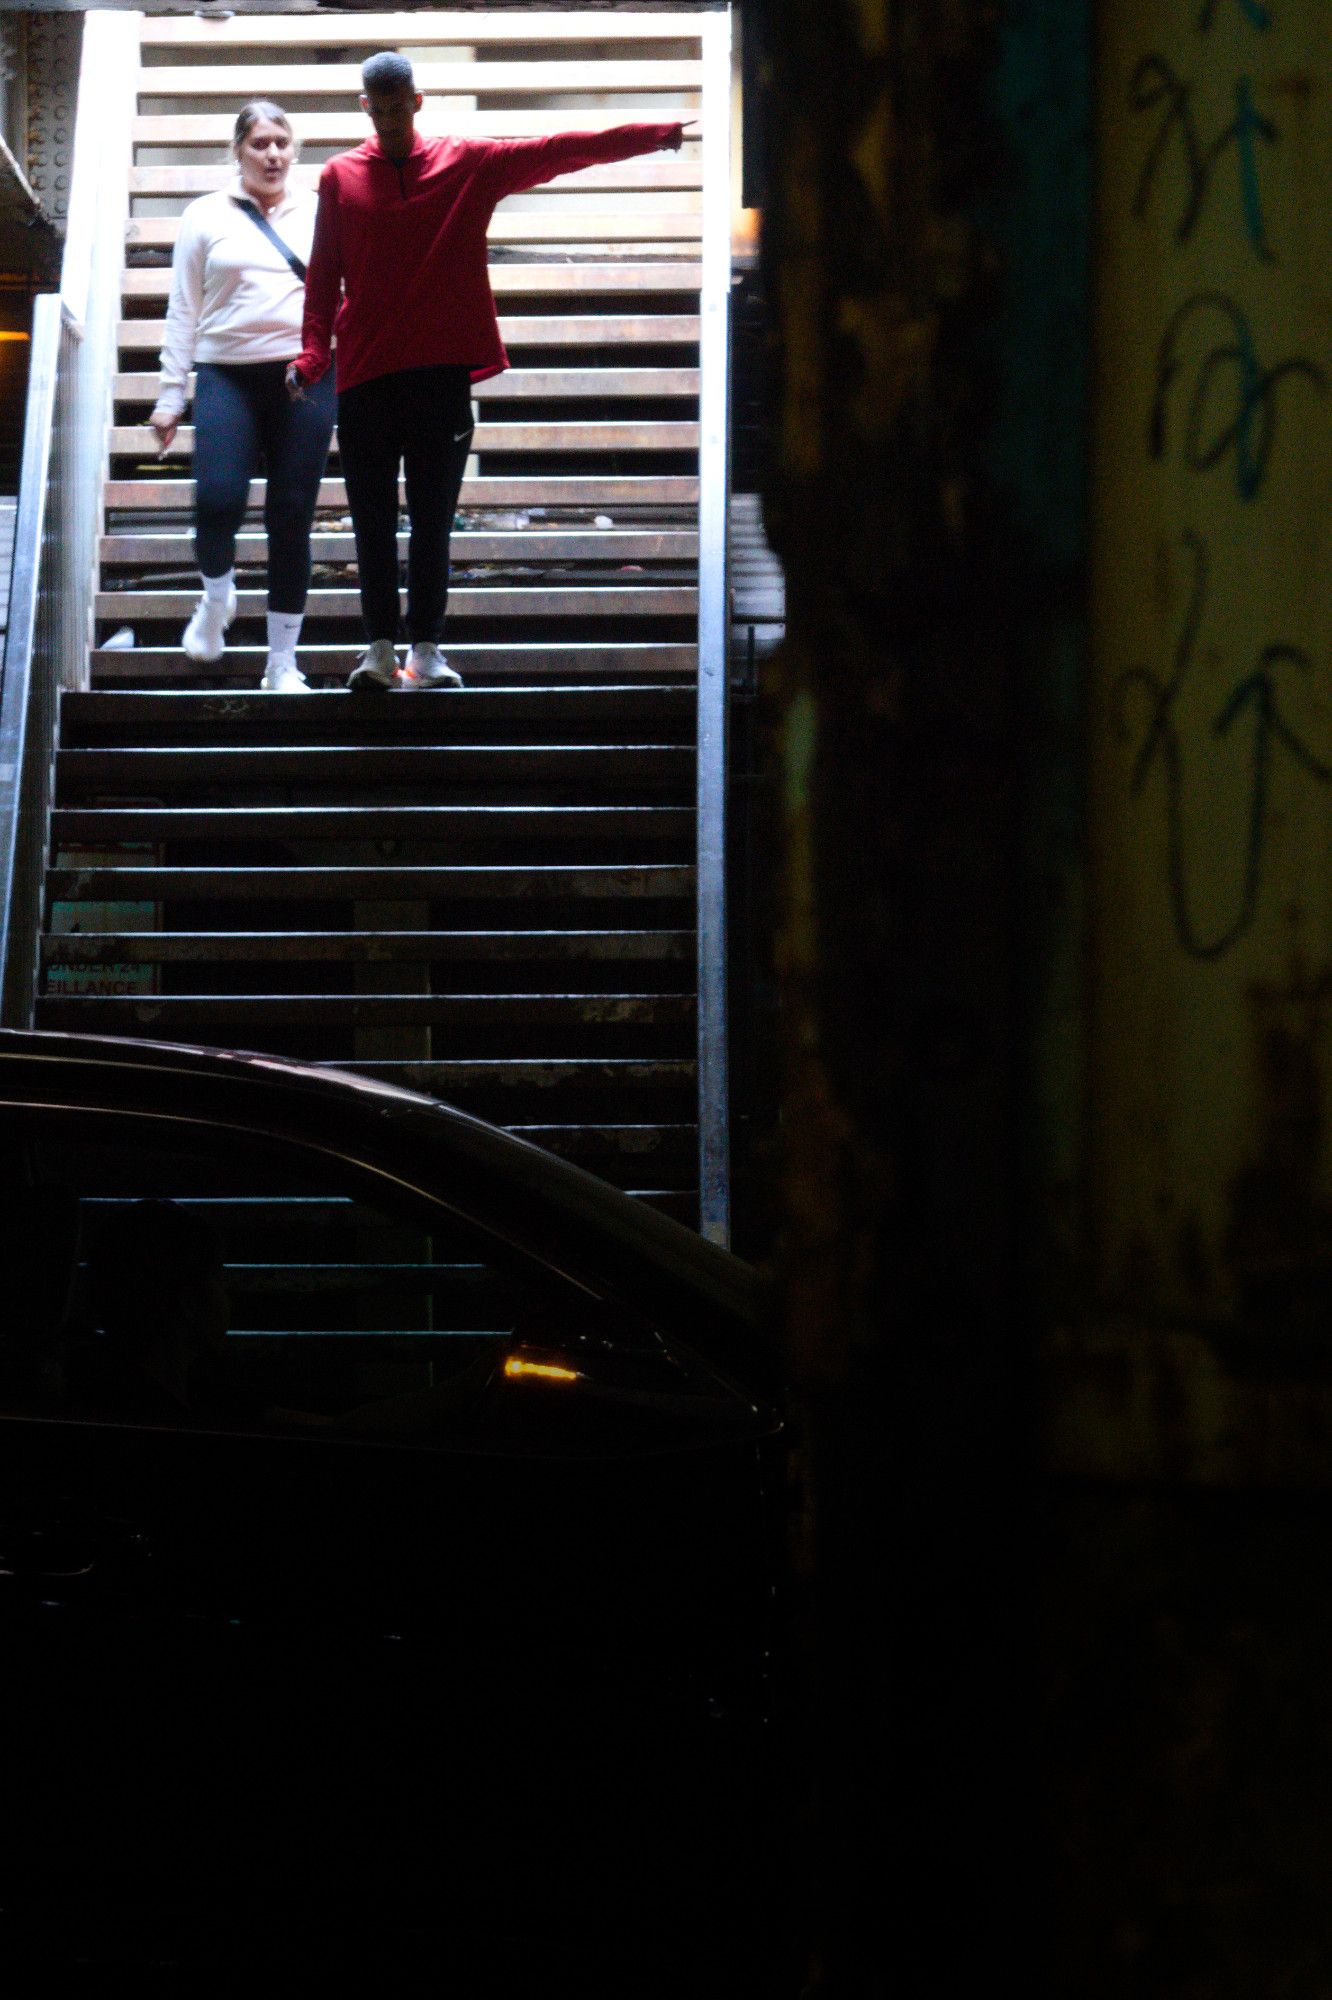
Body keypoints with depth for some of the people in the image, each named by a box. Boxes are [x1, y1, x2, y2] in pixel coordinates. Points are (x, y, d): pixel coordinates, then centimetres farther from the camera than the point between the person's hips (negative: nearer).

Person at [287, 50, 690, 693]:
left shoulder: (469, 163, 7)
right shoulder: (340, 177, 7)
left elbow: (558, 151, 3)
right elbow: (323, 275, 6)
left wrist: (661, 133, -2)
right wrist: (311, 354, -6)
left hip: (441, 373, 0)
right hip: (364, 376, 0)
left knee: (433, 522, 4)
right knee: (373, 524, 2)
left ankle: (425, 649, 10)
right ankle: (379, 647, 8)